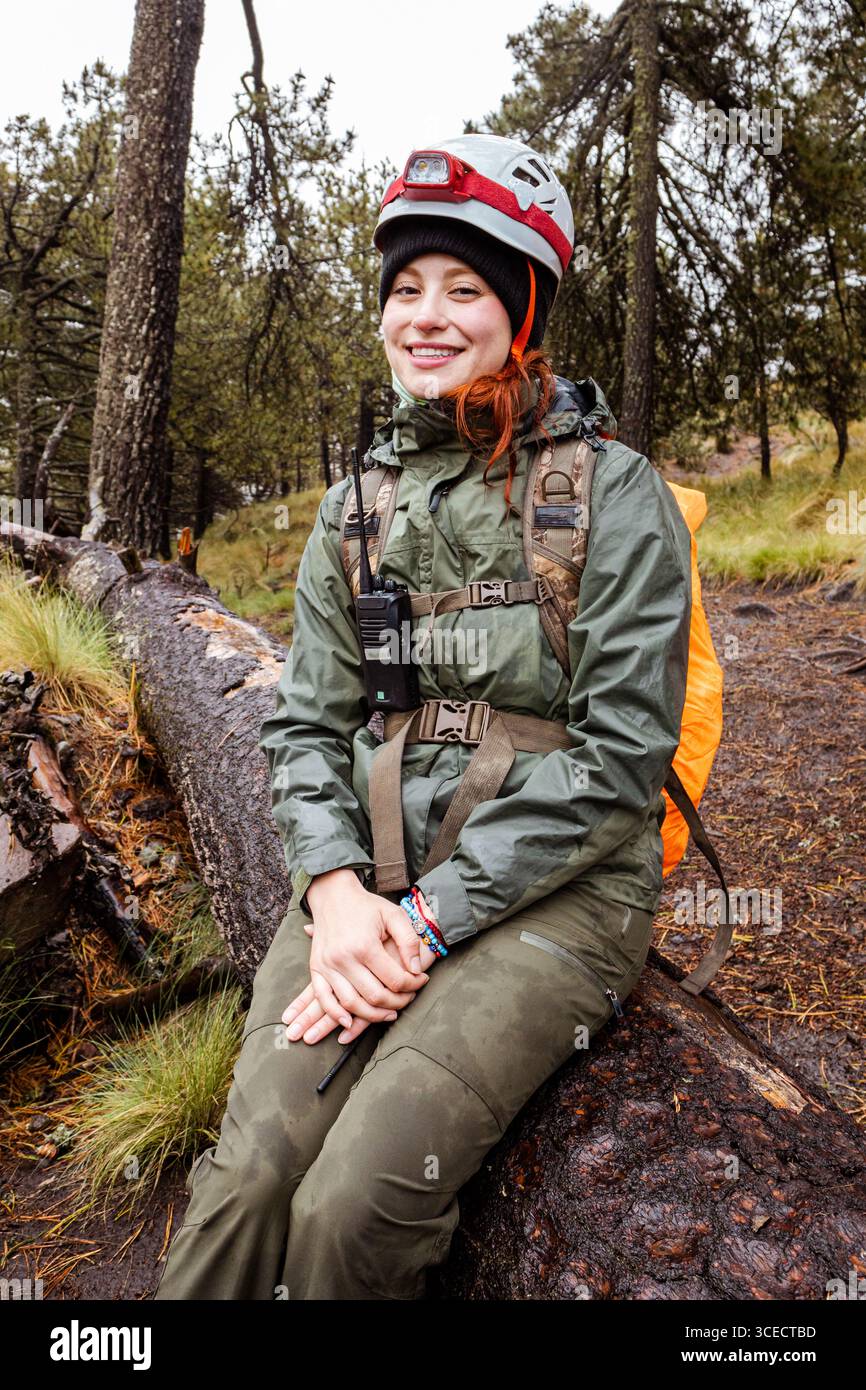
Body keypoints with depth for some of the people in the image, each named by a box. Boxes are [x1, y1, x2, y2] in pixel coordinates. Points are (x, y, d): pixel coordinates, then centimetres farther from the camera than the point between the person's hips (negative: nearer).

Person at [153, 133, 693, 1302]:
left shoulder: (615, 493, -3)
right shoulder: (357, 502, 11)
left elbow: (617, 753, -10)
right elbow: (305, 722, 9)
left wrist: (427, 920, -15)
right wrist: (337, 890, -10)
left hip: (553, 889, -3)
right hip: (371, 876, 4)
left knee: (356, 1207, -21)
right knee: (249, 1177, -17)